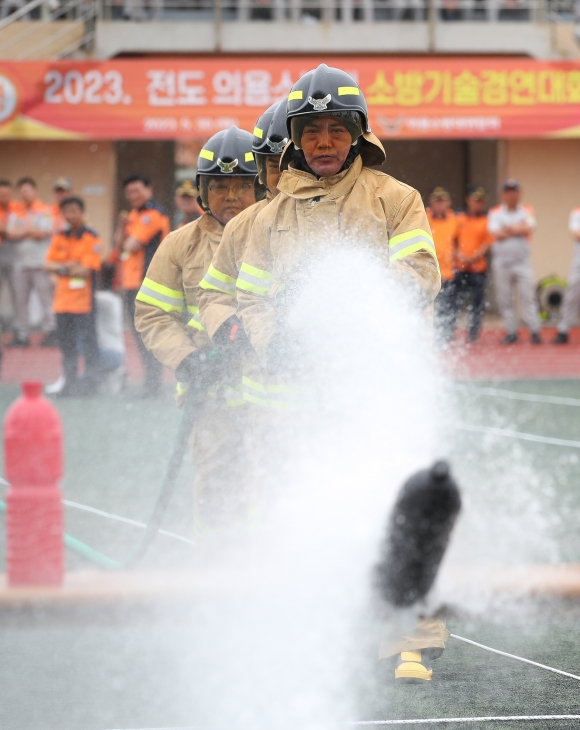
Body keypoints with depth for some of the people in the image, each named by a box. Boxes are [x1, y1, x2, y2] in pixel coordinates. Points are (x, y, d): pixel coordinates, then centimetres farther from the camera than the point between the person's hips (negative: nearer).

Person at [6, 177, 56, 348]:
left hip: (40, 261, -5)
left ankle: (50, 333, -4)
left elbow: (43, 233, -10)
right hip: (21, 261, 5)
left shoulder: (45, 211, 1)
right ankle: (21, 335, 9)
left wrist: (21, 231, -3)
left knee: (46, 298, -7)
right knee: (20, 299, 5)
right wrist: (31, 231, -10)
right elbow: (12, 233, 2)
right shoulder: (16, 212, 14)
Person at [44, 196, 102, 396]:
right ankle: (70, 382, 19)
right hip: (62, 299, 6)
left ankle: (90, 382, 1)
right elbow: (48, 265, 5)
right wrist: (68, 267, -11)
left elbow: (87, 270, -14)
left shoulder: (92, 239, -6)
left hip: (83, 299, -6)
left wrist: (61, 269, -5)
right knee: (66, 342, 11)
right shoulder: (59, 239, 12)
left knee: (87, 341, -4)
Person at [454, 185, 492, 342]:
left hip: (478, 267, -2)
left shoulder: (487, 220, 3)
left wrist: (473, 258, -14)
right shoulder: (459, 218, 11)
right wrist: (458, 254, -6)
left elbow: (487, 244, -3)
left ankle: (473, 334, 8)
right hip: (459, 268, 2)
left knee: (476, 303, 1)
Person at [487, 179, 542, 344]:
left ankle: (534, 331, -6)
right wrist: (518, 228, -7)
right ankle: (511, 332, 8)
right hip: (501, 261, 1)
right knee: (504, 298, 1)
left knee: (528, 296, -8)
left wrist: (507, 229, -8)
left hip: (522, 261, -1)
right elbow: (496, 233, -9)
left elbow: (528, 228, -10)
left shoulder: (526, 212, 9)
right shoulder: (495, 213, 8)